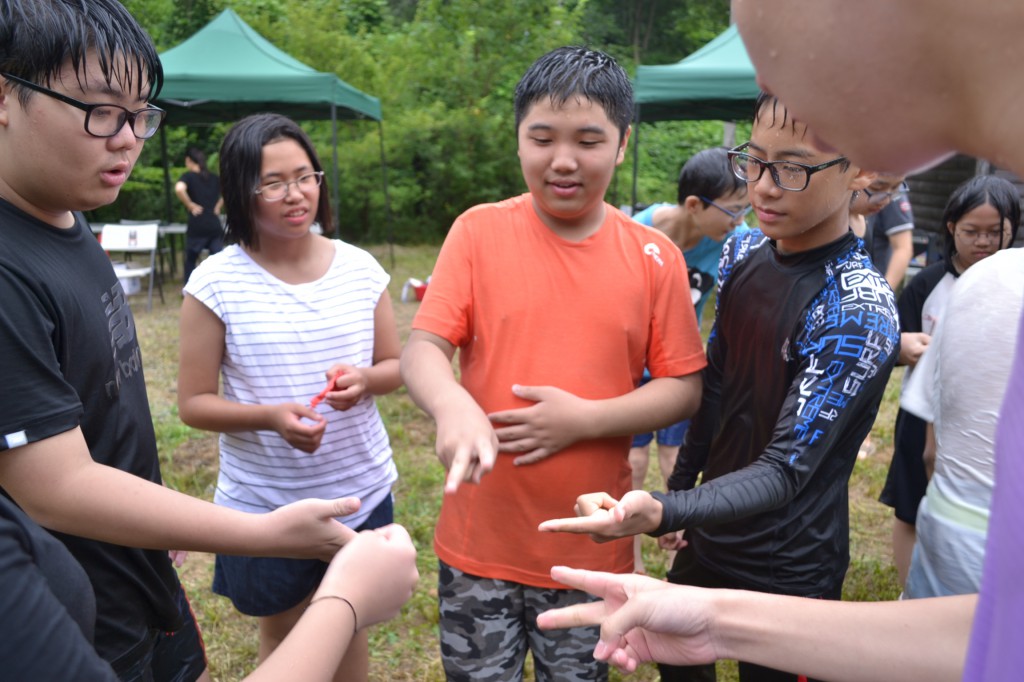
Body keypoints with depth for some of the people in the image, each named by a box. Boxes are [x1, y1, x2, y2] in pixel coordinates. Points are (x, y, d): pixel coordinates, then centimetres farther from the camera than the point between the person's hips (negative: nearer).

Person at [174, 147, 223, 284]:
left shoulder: (189, 176, -2)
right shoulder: (214, 178, 12)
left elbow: (179, 189, -22)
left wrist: (190, 205, -10)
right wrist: (218, 206, 10)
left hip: (197, 226, -3)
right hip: (215, 225, 3)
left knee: (190, 259, 15)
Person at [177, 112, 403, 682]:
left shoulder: (360, 267, -5)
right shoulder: (216, 282, -13)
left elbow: (395, 367, 4)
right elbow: (194, 403, -8)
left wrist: (363, 379, -18)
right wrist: (271, 417, -26)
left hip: (362, 492, 2)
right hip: (264, 505, -2)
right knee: (283, 634, 23)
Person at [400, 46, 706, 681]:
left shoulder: (654, 256, -3)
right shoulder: (478, 231, -5)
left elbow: (685, 388, -1)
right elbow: (422, 350, -9)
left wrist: (584, 419, -16)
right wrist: (453, 405, -31)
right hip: (480, 541, 0)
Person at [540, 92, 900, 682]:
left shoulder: (860, 311, -25)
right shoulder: (744, 251, -5)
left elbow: (784, 471, -28)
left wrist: (663, 514, -44)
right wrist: (680, 486, 11)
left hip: (786, 574, -6)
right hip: (708, 537, 6)